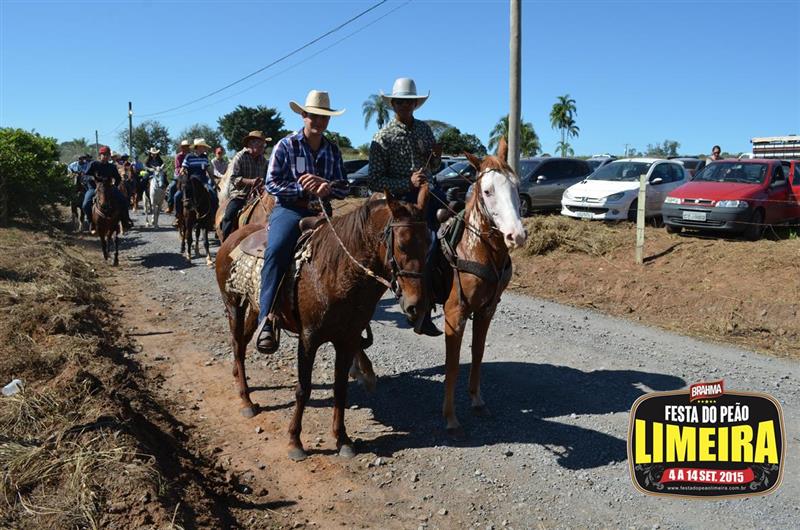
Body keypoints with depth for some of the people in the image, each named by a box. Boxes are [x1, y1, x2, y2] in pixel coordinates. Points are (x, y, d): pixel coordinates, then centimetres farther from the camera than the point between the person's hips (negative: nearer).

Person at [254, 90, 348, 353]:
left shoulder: (333, 150, 14)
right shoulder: (286, 146, 2)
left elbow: (343, 189, 13)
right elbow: (272, 183, -3)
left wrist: (327, 186, -10)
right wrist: (302, 188, -15)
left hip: (322, 211, 4)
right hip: (289, 210, -4)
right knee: (276, 250, -33)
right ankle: (265, 321, -34)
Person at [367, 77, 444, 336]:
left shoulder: (425, 129, 12)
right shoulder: (382, 138, -5)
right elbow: (375, 182, -10)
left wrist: (437, 156, 0)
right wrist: (408, 183, -20)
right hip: (400, 199, -7)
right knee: (431, 239, -22)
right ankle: (422, 313, -13)